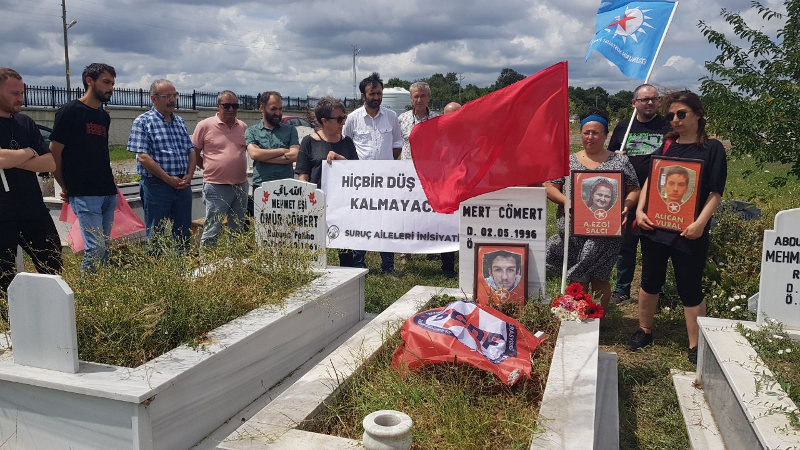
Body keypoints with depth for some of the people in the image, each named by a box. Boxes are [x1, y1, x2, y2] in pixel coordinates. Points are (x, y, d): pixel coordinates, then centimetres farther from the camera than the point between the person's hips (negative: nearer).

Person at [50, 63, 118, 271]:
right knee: (96, 248, -10)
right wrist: (66, 188, 1)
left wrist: (109, 179, 11)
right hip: (84, 194, -7)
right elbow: (54, 153, -5)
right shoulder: (70, 111, -6)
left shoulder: (104, 116, 15)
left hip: (108, 192, 7)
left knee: (105, 248, 8)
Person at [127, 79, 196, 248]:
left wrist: (189, 176, -2)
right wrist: (169, 179, -15)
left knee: (184, 235, 10)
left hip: (183, 185, 6)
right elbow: (143, 157, -12)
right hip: (157, 185, -6)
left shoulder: (180, 121, 15)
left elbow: (191, 151, 15)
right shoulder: (143, 122, -4)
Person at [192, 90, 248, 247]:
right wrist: (210, 168, 1)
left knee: (237, 230, 15)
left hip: (241, 186, 5)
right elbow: (194, 153, 2)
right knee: (212, 231, -3)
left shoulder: (243, 127, 8)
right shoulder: (205, 125, -5)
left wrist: (237, 169, 12)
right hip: (216, 187, -5)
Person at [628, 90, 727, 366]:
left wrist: (701, 222, -18)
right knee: (650, 281, 14)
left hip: (688, 232, -4)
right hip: (654, 226, 4)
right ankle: (644, 331, 32)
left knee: (690, 289, 4)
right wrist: (640, 210, -3)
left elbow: (715, 193, -6)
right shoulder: (666, 144, 8)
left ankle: (696, 346, 17)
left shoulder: (712, 148, -2)